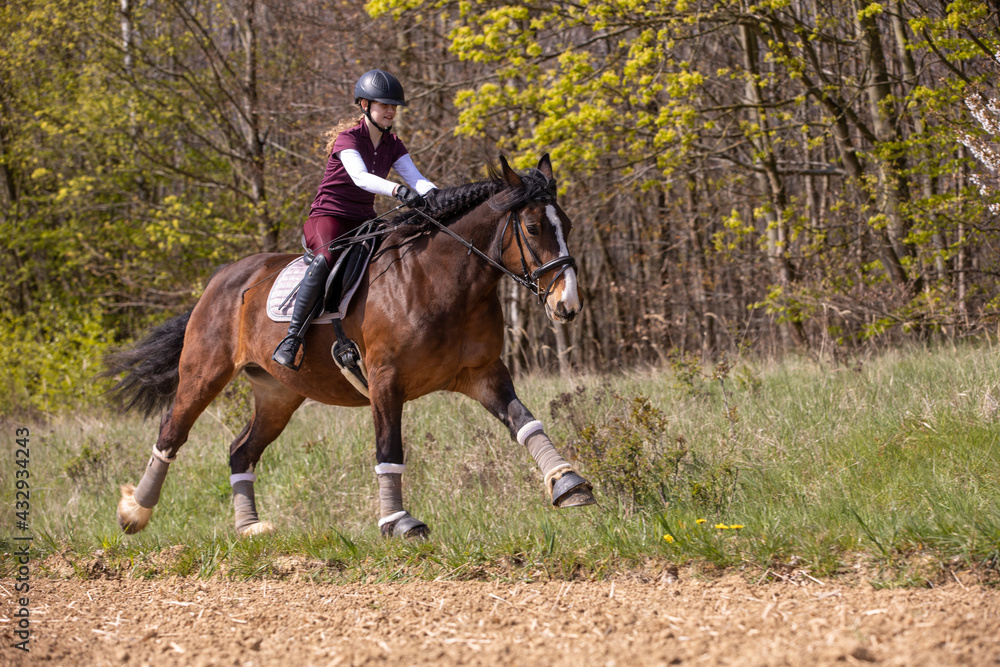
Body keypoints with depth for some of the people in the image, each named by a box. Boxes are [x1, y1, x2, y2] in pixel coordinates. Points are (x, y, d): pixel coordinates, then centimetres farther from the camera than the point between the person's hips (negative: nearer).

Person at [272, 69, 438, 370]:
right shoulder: (348, 139, -12)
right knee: (329, 257, -39)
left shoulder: (392, 145, 9)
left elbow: (416, 179, -4)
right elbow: (360, 177, -31)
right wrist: (397, 190, -47)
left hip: (364, 222, 7)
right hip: (327, 218, -7)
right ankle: (291, 339, -36)